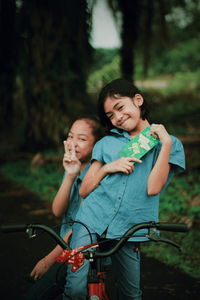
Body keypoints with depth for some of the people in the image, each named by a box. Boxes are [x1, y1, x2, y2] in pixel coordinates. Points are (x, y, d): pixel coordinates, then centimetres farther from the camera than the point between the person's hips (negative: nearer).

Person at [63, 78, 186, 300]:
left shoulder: (169, 144, 7)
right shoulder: (107, 143, 15)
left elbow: (153, 188, -9)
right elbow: (84, 190, 12)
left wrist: (166, 144, -10)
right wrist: (107, 168, -3)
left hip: (126, 231, -1)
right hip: (92, 221, 1)